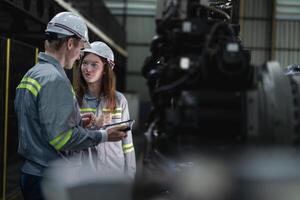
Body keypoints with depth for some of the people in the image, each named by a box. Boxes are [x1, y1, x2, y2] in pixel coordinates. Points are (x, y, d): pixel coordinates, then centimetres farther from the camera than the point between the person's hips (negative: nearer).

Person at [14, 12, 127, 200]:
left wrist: (76, 121, 14)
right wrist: (103, 135, -13)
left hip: (31, 172, 10)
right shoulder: (54, 79, -19)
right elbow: (62, 138, -24)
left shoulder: (31, 74, 11)